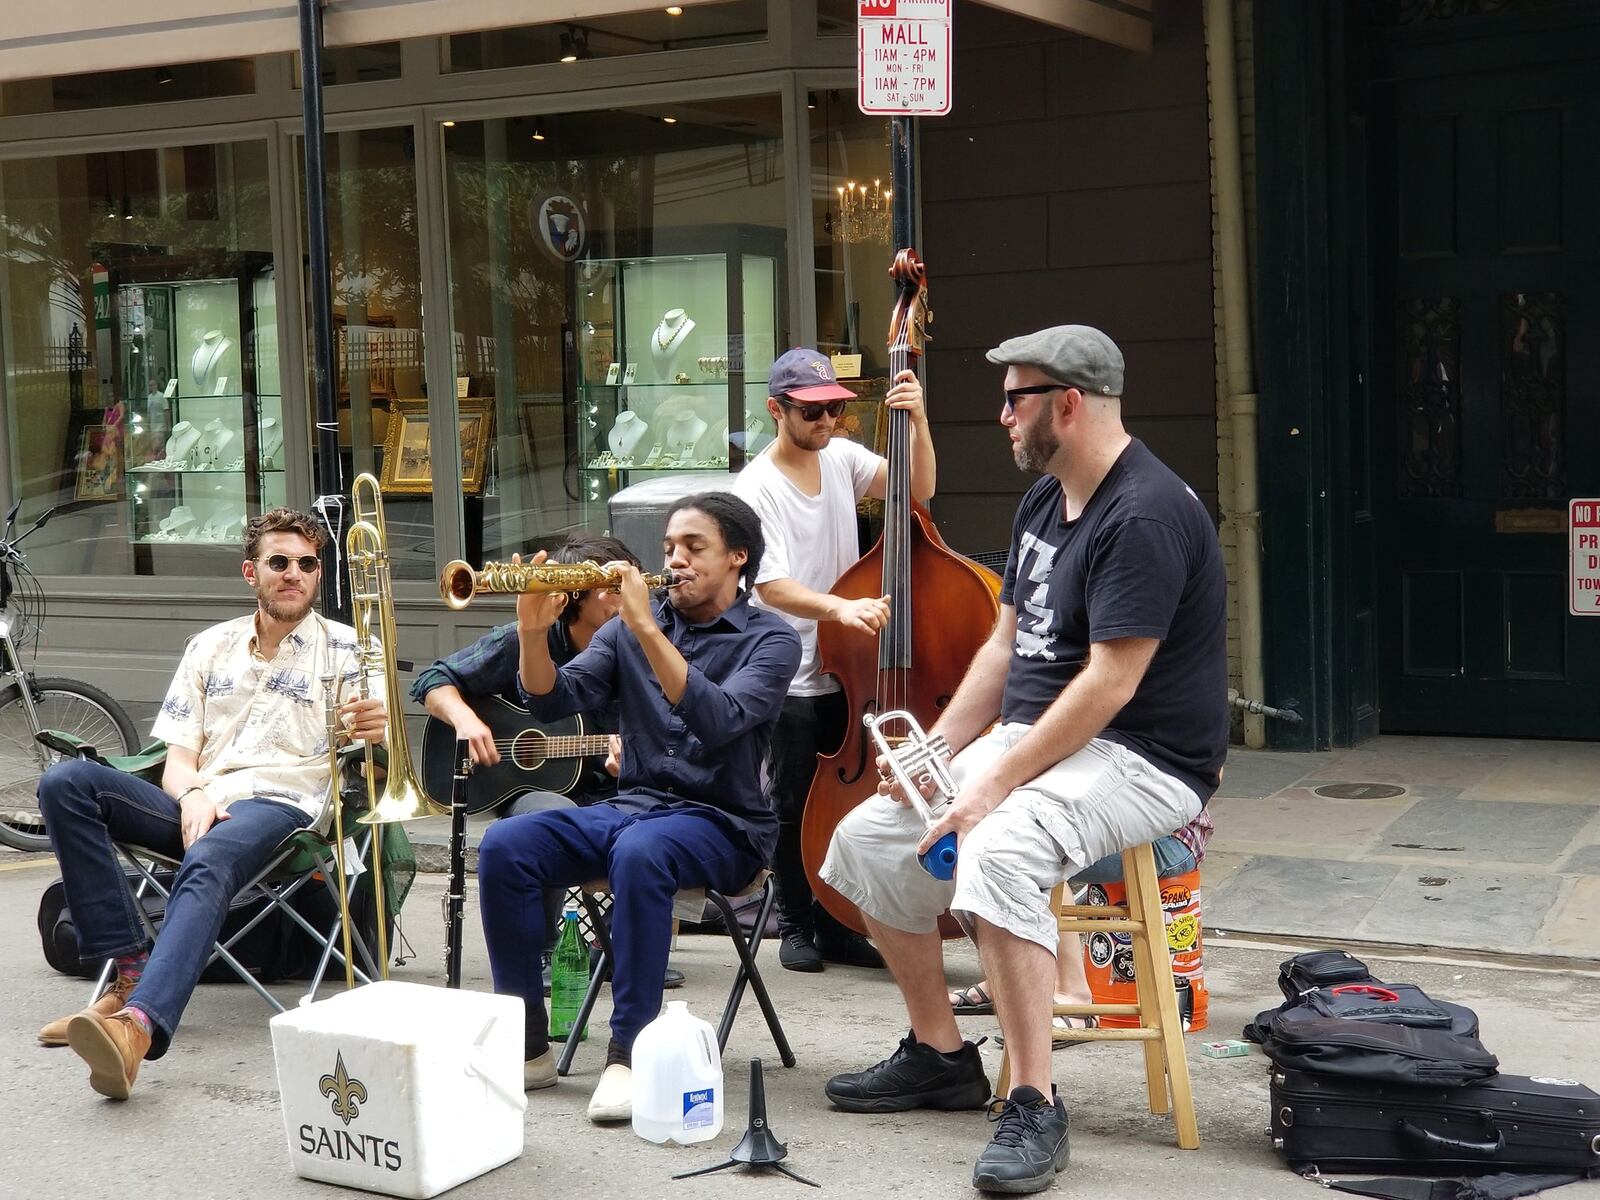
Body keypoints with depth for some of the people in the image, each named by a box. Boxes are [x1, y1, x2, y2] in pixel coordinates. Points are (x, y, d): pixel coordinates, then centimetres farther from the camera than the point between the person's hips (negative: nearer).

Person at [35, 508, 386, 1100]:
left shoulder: (343, 648, 8)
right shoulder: (210, 646, 18)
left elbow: (366, 738, -6)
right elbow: (177, 759, 13)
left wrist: (373, 729, -32)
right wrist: (192, 794, -11)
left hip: (279, 805, -5)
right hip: (197, 806, 5)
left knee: (206, 865, -39)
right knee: (66, 781, -20)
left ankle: (139, 1025, -61)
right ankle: (131, 974, -24)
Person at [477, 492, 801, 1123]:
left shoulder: (769, 640, -4)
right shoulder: (629, 627, 11)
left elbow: (717, 721, -23)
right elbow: (551, 701, 1)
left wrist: (647, 629, -29)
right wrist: (533, 632, -18)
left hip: (721, 823, -5)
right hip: (629, 806, 5)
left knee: (638, 852, -38)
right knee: (504, 846, -20)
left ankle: (629, 1052, -29)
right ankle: (528, 1045, -12)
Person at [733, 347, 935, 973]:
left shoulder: (841, 457, 4)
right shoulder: (755, 488, -13)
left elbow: (917, 486, -2)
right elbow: (770, 587, -22)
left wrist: (917, 420, -16)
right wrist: (839, 607, -38)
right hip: (791, 680, -5)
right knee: (795, 805, 4)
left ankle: (837, 925, 21)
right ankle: (796, 926, 19)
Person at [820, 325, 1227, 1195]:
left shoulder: (1145, 516, -20)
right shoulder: (1045, 500, 11)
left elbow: (1110, 682, -25)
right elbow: (1005, 644, 16)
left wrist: (997, 783, -23)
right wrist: (935, 752, 4)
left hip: (1142, 761, -10)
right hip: (1032, 736, 10)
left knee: (996, 854, -37)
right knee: (865, 840, 2)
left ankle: (1033, 1107, -25)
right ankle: (940, 1056, 17)